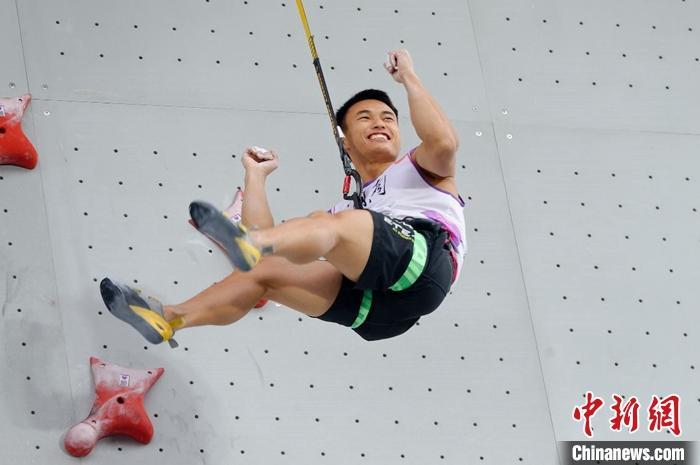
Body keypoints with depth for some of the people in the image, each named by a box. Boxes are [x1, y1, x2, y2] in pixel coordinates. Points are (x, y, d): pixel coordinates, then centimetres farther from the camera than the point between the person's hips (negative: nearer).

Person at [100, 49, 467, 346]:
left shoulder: (417, 169, 27)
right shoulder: (344, 211, 36)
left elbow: (443, 142, 0)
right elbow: (263, 233, 25)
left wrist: (409, 77, 10)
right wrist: (255, 174, 32)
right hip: (377, 304, 5)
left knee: (330, 225, -29)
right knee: (264, 271, 1)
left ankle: (247, 243, -56)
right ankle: (168, 319, 1)